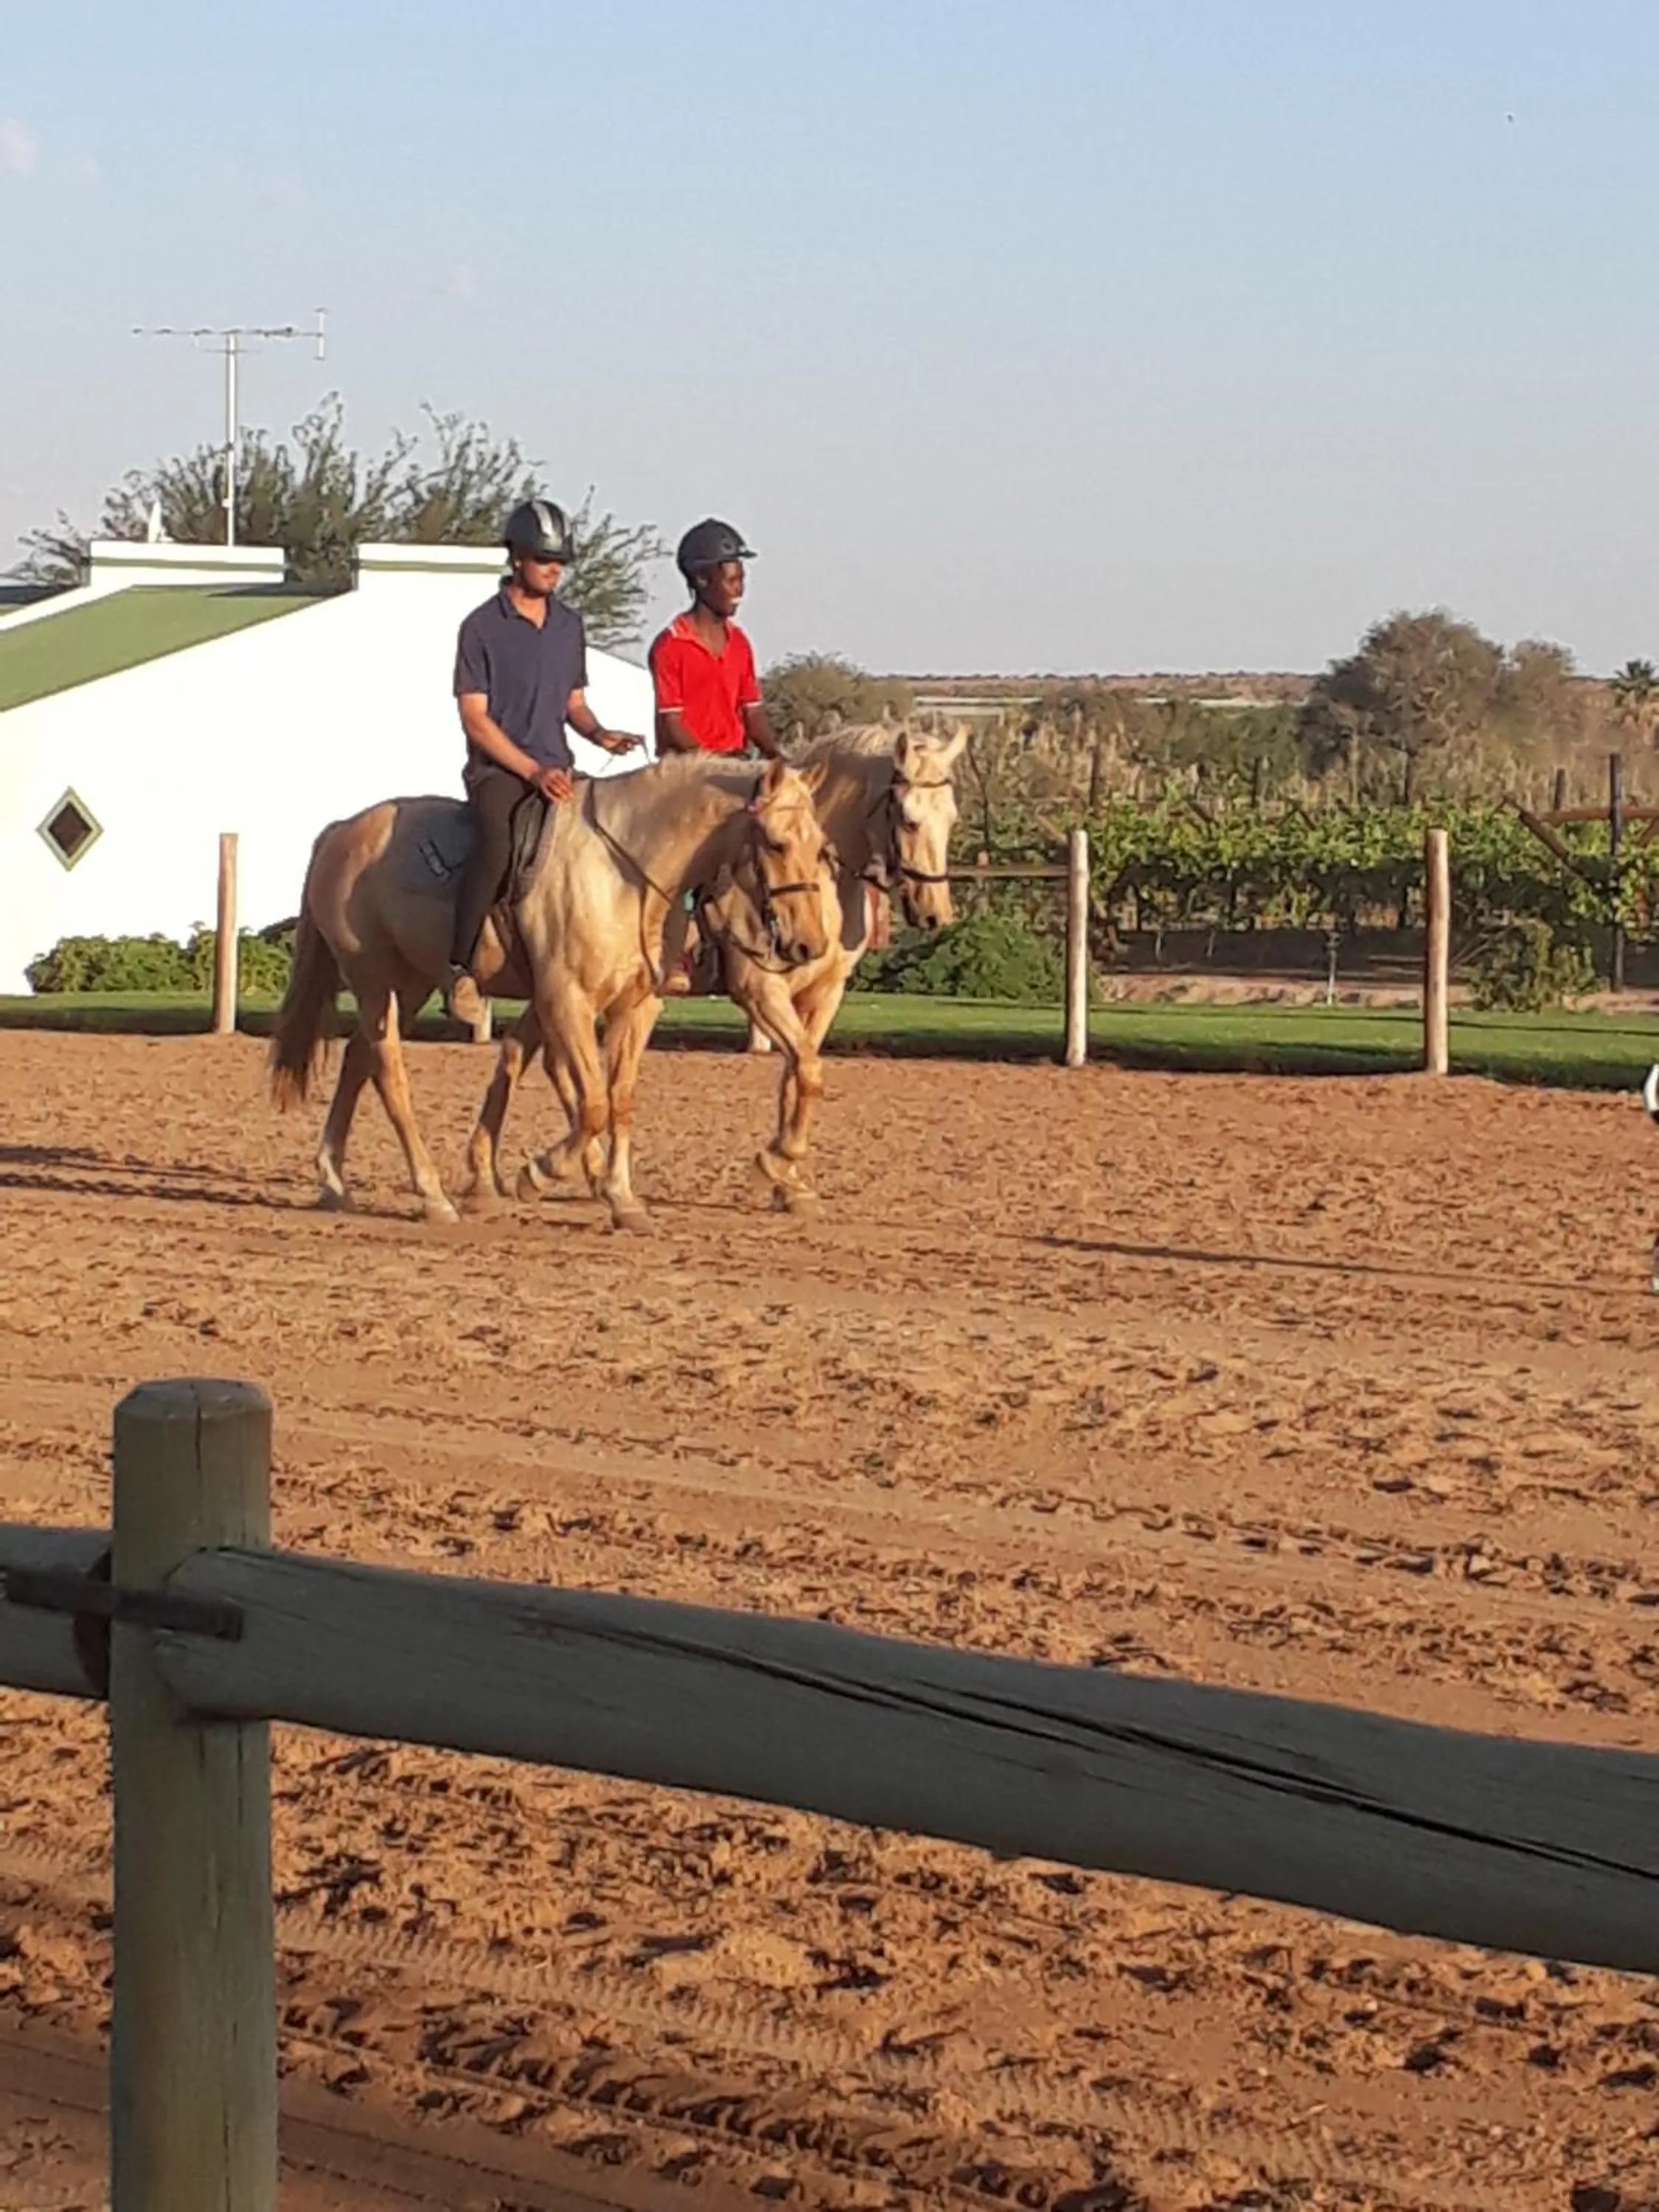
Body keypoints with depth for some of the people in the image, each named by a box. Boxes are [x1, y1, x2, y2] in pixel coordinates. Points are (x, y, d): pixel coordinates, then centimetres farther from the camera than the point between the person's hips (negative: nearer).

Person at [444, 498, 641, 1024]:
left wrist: (599, 733, 0)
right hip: (497, 768, -6)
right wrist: (533, 770, -16)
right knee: (497, 841, -34)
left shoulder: (569, 625, 14)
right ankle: (460, 969, -29)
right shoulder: (482, 627, -4)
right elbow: (475, 719, -8)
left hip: (556, 768, 6)